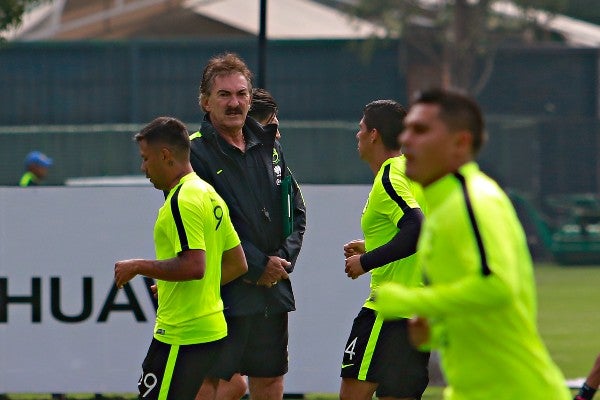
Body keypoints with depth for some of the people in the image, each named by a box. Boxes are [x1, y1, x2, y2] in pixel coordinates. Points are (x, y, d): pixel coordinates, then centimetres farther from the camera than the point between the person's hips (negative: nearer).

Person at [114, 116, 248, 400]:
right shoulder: (209, 194, 16)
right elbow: (238, 264, 19)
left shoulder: (182, 201, -15)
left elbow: (194, 265, -25)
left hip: (180, 338, -10)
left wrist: (139, 267, -14)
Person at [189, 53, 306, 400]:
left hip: (272, 290, 6)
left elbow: (297, 211, 15)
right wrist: (257, 266, -14)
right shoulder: (195, 152, -8)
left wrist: (284, 259, -2)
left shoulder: (269, 145, 12)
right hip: (220, 291, -6)